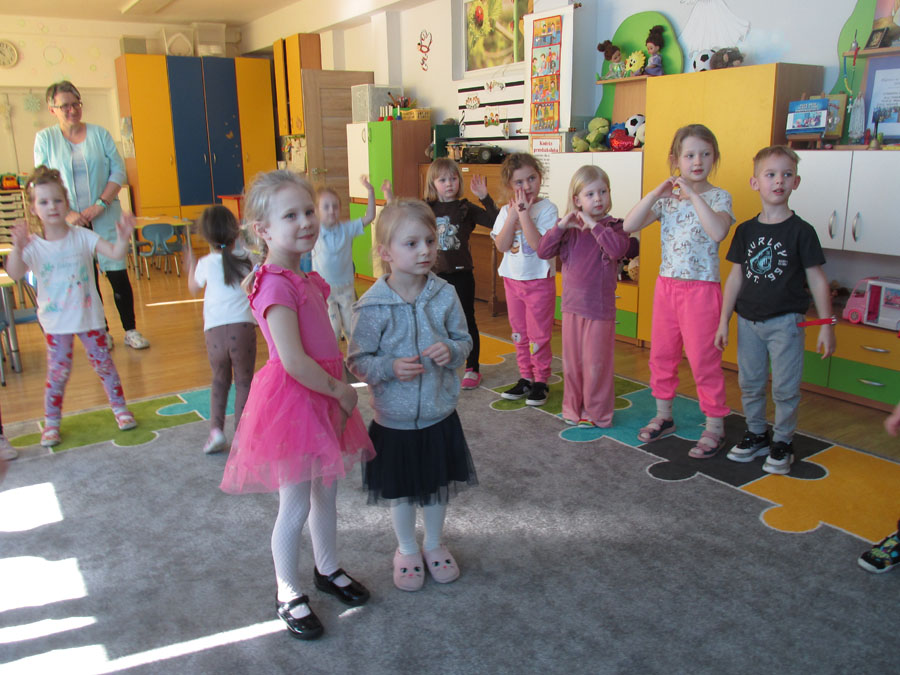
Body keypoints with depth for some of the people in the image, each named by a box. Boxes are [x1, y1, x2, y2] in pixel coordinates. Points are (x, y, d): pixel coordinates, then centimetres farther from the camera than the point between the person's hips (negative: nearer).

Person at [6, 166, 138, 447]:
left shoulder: (83, 237, -6)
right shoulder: (33, 246, -8)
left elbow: (115, 254, -15)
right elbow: (15, 274, -22)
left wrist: (123, 237, -36)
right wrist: (17, 248, -40)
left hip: (89, 316, 1)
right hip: (55, 321, 0)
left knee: (103, 362, 10)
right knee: (58, 371, 4)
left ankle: (119, 407, 27)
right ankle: (51, 422, 19)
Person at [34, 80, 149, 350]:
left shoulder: (100, 134, 4)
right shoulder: (44, 139, 3)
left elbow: (118, 170, 0)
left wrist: (100, 204, -11)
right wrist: (67, 213, -11)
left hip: (105, 219, 0)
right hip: (70, 223, 0)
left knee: (118, 274, -2)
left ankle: (131, 330, 7)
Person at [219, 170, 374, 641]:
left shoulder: (306, 279, 8)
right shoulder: (276, 286, -22)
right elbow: (293, 361, -28)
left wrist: (339, 388, 11)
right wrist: (341, 390, -16)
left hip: (323, 394, 9)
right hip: (293, 399, -9)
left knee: (326, 493, 22)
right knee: (295, 505, 5)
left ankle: (328, 569, 42)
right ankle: (288, 595, 26)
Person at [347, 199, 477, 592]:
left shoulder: (445, 295, -9)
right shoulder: (372, 306, -18)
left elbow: (464, 339, 2)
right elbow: (358, 361, -11)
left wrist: (452, 350, -20)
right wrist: (390, 367, -28)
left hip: (439, 415, 3)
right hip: (394, 420, -2)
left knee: (438, 486, 20)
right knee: (400, 491, 17)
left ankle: (434, 545, 46)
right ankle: (407, 550, 43)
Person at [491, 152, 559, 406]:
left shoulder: (547, 208, -11)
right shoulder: (506, 211, 1)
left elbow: (538, 244, -25)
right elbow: (502, 245, -11)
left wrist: (525, 213, -25)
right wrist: (514, 214, -17)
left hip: (539, 280, -5)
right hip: (512, 279, 5)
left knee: (538, 335, 2)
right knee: (519, 334, 14)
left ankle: (541, 381, 16)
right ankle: (525, 378, 28)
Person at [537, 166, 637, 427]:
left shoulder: (613, 226, -6)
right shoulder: (569, 229, 5)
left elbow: (619, 249, -27)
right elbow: (543, 251, -3)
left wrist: (594, 224, -24)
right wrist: (562, 225, -14)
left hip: (600, 307, -4)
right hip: (572, 306, 4)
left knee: (596, 363, 4)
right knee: (571, 362, 14)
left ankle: (596, 413, 20)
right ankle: (573, 409, 29)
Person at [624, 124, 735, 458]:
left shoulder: (718, 197, -5)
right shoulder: (665, 198, 6)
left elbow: (718, 231, -27)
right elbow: (629, 225, -5)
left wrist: (693, 194, -23)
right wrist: (655, 192, -12)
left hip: (701, 288, -5)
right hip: (666, 284, 5)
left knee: (703, 359, -1)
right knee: (661, 354, 14)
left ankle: (715, 427, 13)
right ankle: (663, 416, 31)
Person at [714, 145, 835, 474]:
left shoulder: (800, 231, -6)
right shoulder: (746, 230, 3)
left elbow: (817, 279, -4)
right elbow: (735, 277, 7)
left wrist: (827, 325, -6)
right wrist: (724, 321, 6)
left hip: (786, 321, -3)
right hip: (748, 320, 4)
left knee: (785, 387, 3)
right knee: (750, 383, 13)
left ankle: (782, 442, 20)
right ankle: (756, 435, 30)